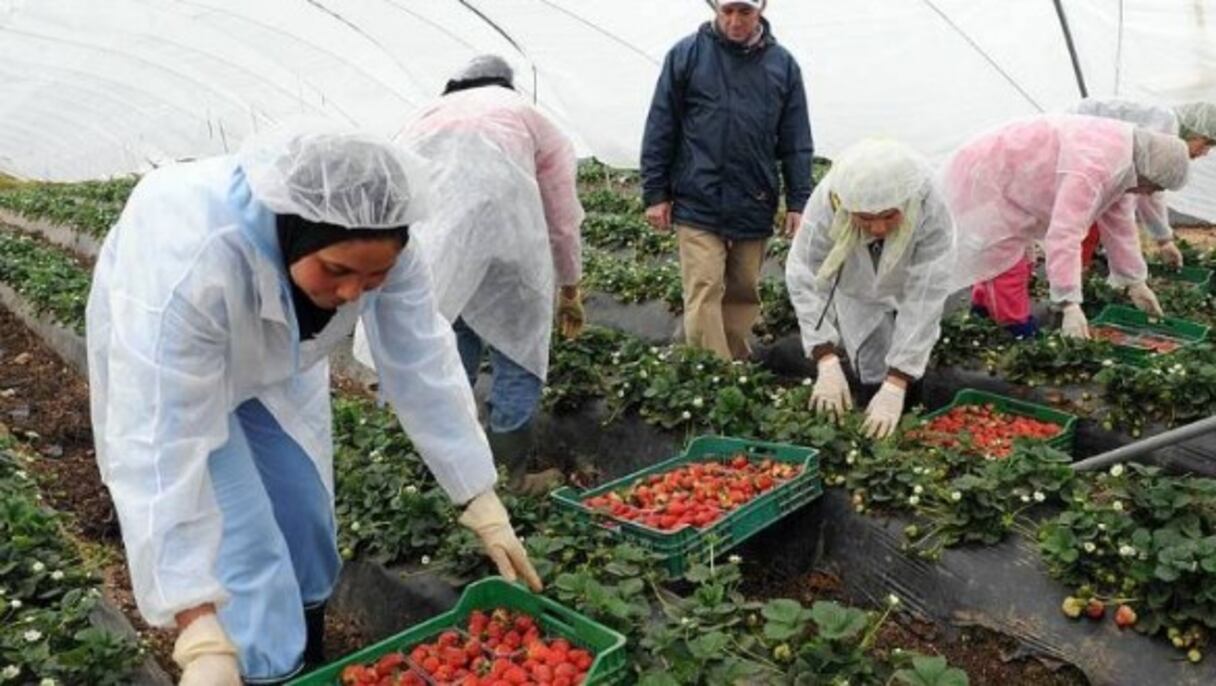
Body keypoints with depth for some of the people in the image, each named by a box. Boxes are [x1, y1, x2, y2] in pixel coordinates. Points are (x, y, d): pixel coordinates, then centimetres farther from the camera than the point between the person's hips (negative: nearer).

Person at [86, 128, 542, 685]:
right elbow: (160, 445, -44)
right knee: (244, 557, -9)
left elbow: (424, 367, -24)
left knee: (306, 527, 10)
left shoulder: (376, 247, -30)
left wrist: (485, 507, -22)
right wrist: (201, 636, -46)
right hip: (164, 360, -4)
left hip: (276, 361, 4)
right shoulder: (190, 260, -44)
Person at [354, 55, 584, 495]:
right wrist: (569, 292, 51)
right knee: (517, 339, 14)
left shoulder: (429, 113, 41)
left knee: (448, 336, 22)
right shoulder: (532, 120, 35)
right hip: (492, 191, -3)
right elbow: (563, 222, 37)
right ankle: (513, 475, 19)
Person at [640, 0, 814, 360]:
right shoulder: (686, 55, 0)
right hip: (698, 205, -2)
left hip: (754, 207, 3)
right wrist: (655, 193, -1)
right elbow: (660, 129, 2)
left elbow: (796, 143, 8)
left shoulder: (782, 64, 6)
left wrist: (797, 203, 4)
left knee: (743, 294, 11)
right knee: (703, 294, -7)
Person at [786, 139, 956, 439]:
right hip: (854, 291, 0)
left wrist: (895, 386, -42)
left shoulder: (931, 213, -39)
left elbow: (924, 299, -38)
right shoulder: (826, 204, -38)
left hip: (905, 296, 0)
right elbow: (805, 280, -34)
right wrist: (827, 362, -42)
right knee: (872, 373, -6)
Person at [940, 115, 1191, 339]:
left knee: (1018, 256, 21)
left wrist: (1135, 282, 16)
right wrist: (1070, 305, -41)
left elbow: (1119, 225, 11)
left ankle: (985, 303, 39)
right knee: (1006, 264, -11)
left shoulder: (1122, 152, 0)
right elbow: (1064, 235, -40)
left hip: (999, 177, 10)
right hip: (980, 183, -10)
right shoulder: (1092, 166, -33)